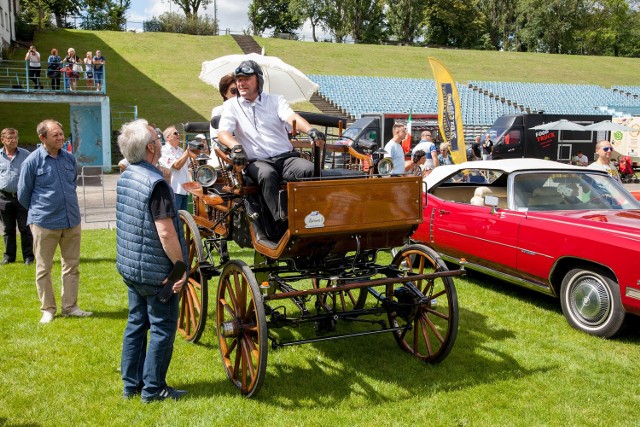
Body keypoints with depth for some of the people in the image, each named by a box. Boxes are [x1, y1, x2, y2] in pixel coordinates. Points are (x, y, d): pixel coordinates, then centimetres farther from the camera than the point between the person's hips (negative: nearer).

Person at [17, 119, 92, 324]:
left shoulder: (70, 158, 3)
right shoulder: (32, 161, -10)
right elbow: (23, 193, 1)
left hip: (72, 221, 4)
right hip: (44, 223, -4)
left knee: (72, 265, 10)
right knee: (43, 268, 7)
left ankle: (70, 306, 22)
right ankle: (47, 309, 20)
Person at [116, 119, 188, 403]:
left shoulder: (125, 177, 6)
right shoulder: (155, 183, -22)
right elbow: (166, 233, -27)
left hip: (128, 267, 9)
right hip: (155, 271, -9)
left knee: (136, 322, 17)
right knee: (163, 327, 5)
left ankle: (131, 384, 27)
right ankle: (153, 388, 14)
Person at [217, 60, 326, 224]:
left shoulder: (275, 100, 16)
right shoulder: (231, 105, 15)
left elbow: (292, 117, -4)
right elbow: (222, 133, 1)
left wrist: (310, 130, -27)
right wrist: (236, 146, -23)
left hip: (285, 157, 2)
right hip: (256, 161, -1)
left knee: (310, 169, -29)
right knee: (267, 175, -37)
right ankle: (282, 220, -39)